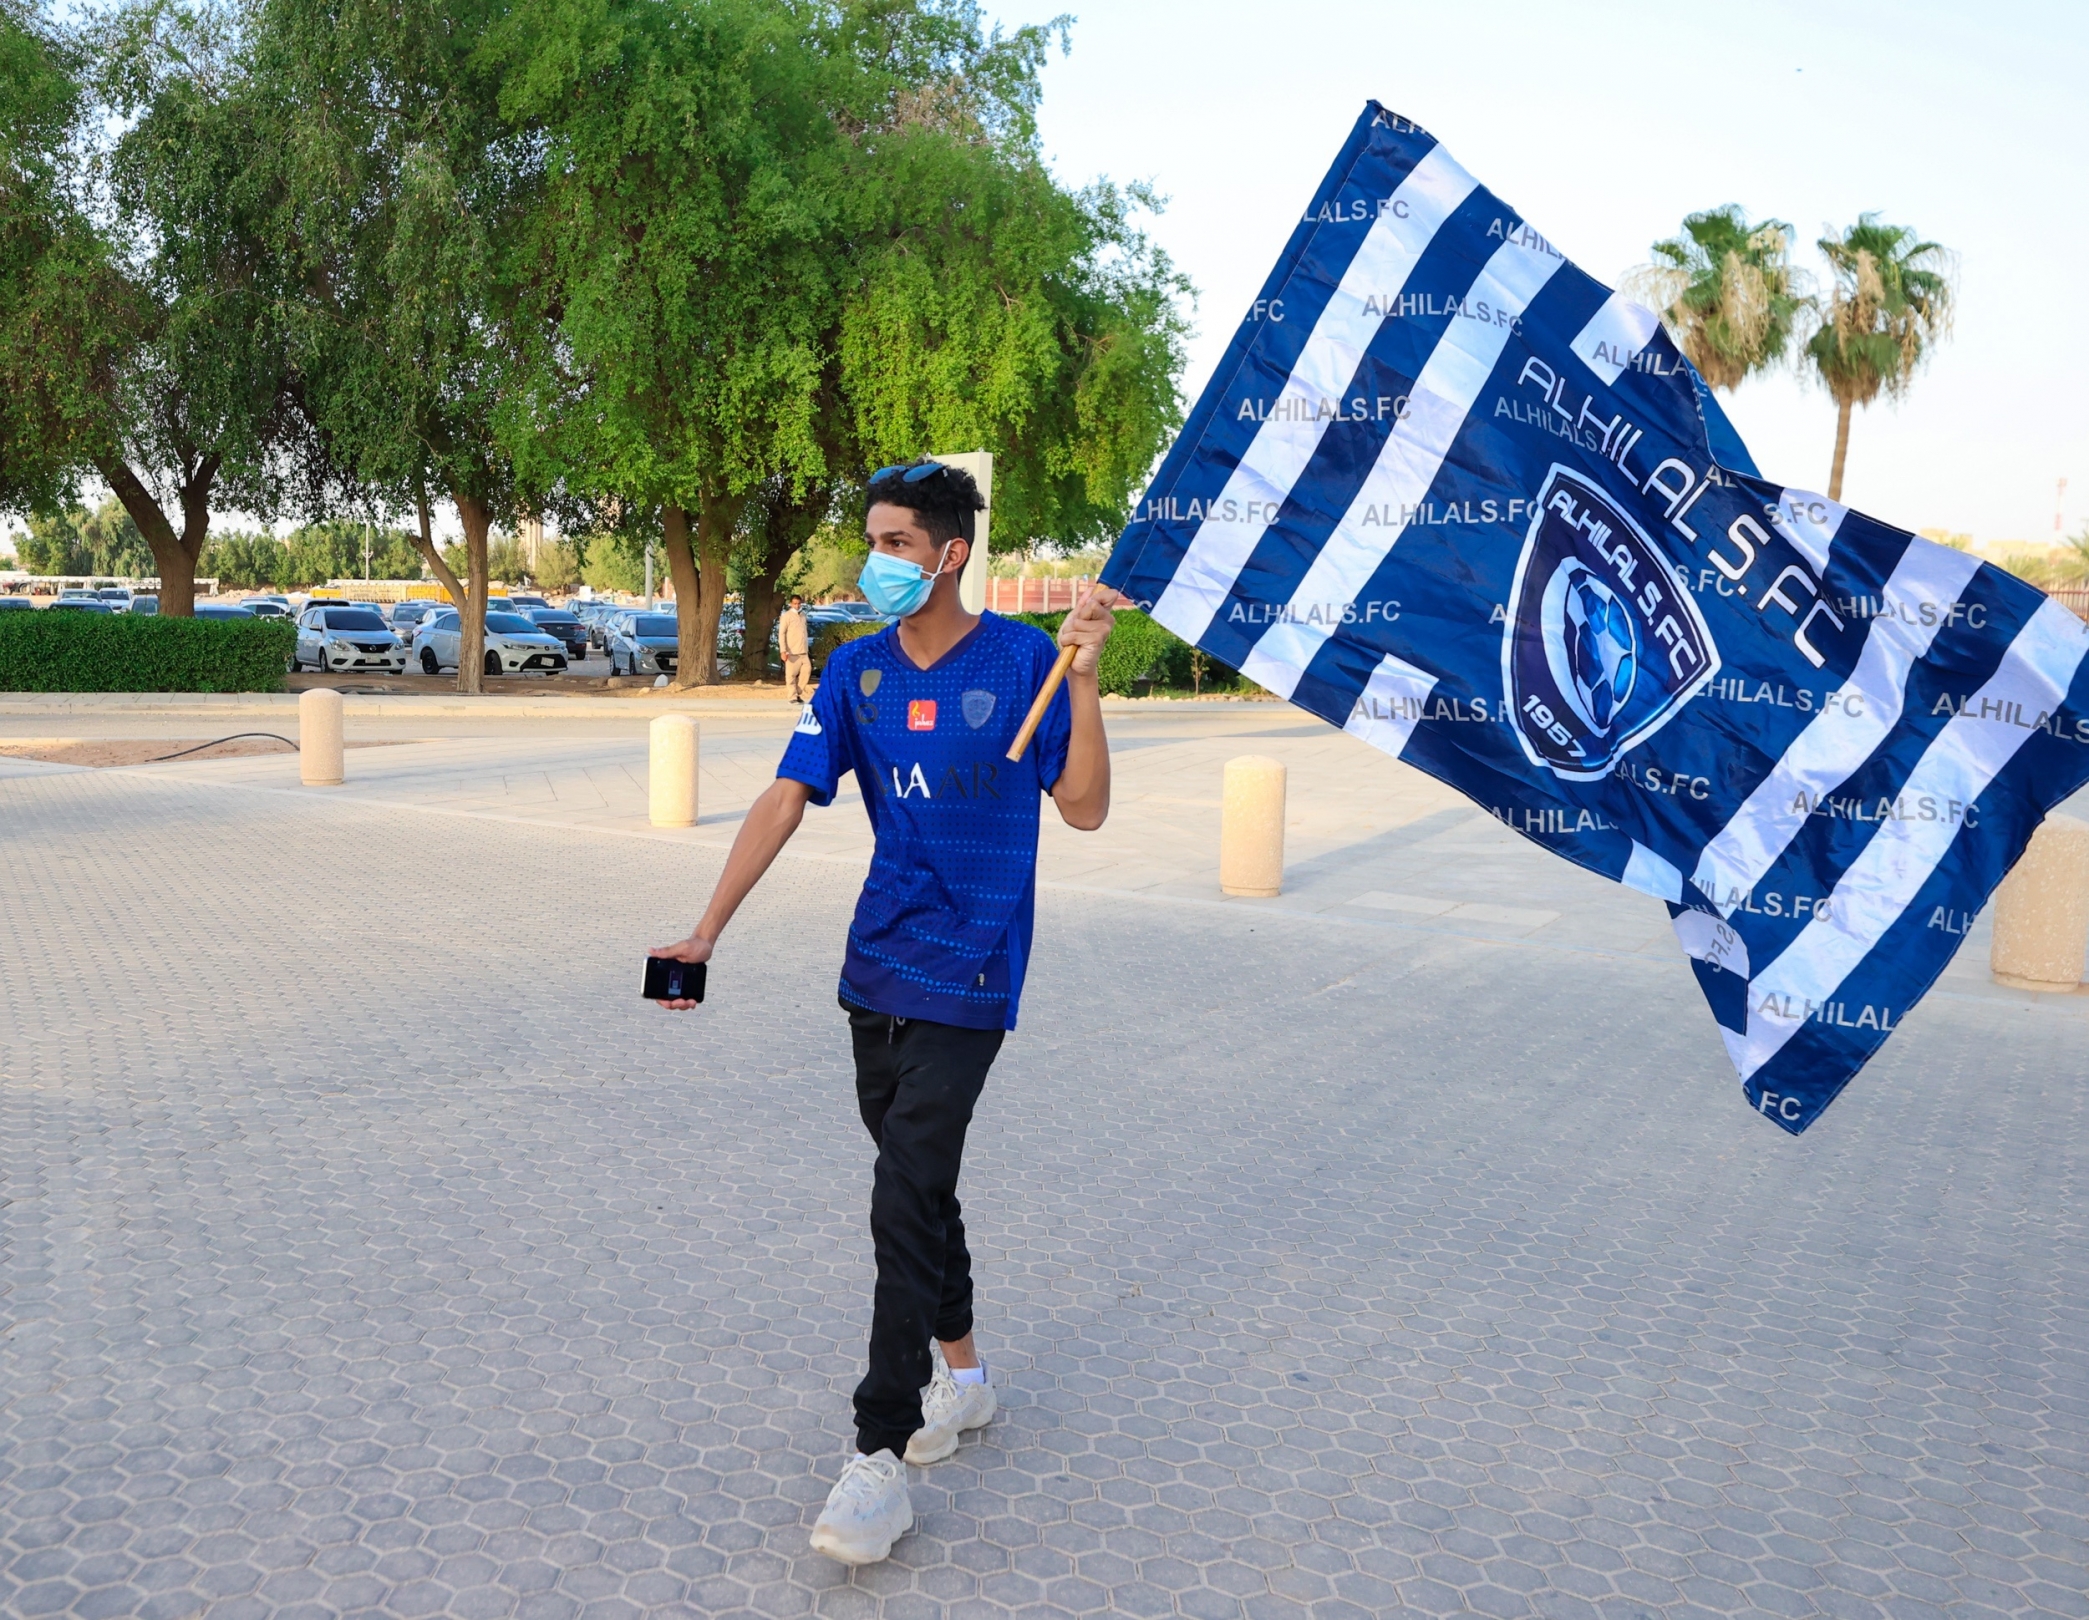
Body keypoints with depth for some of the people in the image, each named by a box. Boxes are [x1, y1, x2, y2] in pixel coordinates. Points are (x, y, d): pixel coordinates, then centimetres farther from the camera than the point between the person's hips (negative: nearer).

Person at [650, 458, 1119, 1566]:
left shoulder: (1024, 661, -7)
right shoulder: (857, 671, 5)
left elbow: (1085, 809, -6)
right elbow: (787, 798, -1)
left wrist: (1082, 676, -18)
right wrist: (707, 930, -10)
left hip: (968, 974, -5)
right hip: (878, 965, 6)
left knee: (905, 1200, -11)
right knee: (914, 1179, 16)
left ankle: (880, 1457, -4)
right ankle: (961, 1372, 36)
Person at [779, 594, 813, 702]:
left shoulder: (803, 615, 14)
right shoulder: (786, 616, -6)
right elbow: (781, 634, -10)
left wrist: (807, 647, 18)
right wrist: (783, 650, -17)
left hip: (803, 651, 6)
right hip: (792, 651, -6)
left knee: (807, 670, -2)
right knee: (791, 675, -3)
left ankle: (799, 692, 10)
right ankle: (793, 696, 2)